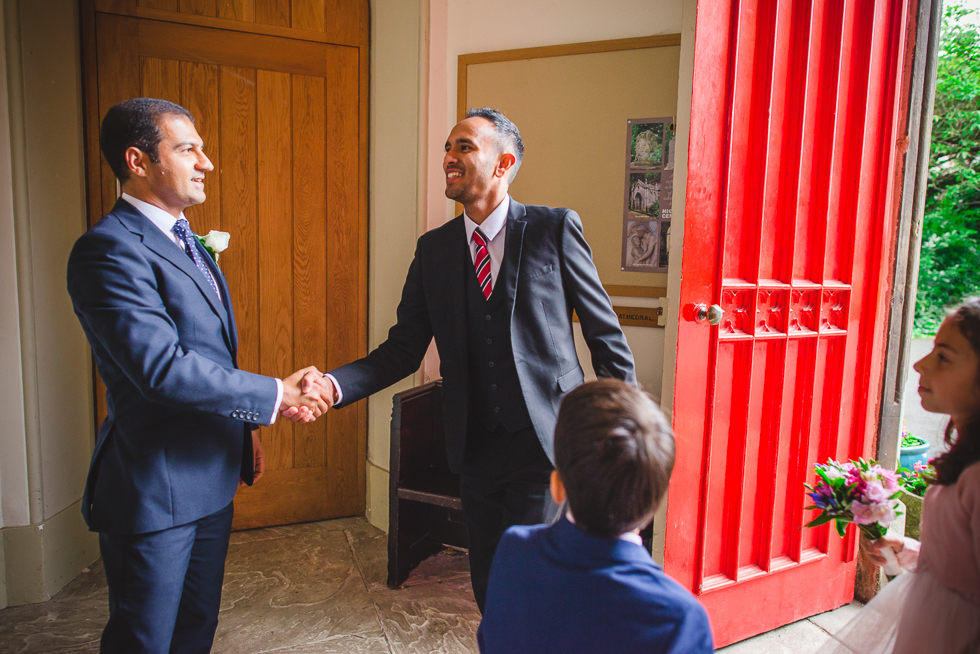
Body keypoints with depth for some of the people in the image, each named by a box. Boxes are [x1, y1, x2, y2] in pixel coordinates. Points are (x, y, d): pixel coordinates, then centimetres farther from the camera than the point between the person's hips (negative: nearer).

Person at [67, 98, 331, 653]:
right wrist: (276, 395, -22)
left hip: (211, 479, 9)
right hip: (154, 489, -9)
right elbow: (161, 367, -29)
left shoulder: (186, 240, 12)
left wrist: (247, 428, 16)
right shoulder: (109, 248, -19)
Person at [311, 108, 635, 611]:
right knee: (488, 587, 18)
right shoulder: (433, 249, 5)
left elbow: (606, 334, -1)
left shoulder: (554, 228, -5)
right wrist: (333, 385, -14)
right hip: (476, 448, 4)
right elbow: (404, 348, 2)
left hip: (545, 442, -4)